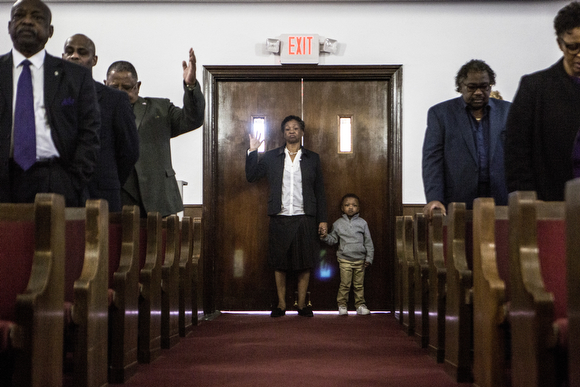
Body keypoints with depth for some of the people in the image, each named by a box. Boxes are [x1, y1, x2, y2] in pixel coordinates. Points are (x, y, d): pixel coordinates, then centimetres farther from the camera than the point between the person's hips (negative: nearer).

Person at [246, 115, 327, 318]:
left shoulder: (312, 158, 9)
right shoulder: (270, 157, 9)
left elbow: (320, 191, 9)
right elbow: (251, 176, 6)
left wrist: (322, 219, 5)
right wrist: (252, 152, -4)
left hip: (305, 219, 0)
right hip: (280, 219, 0)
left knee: (305, 263, 2)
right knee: (279, 263, 4)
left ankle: (302, 304, 12)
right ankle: (281, 304, 15)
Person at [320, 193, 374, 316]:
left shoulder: (362, 223, 4)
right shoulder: (338, 223, 4)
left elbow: (368, 241, 7)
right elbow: (333, 239, 10)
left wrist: (369, 258, 3)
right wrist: (326, 237, -11)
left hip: (360, 259, 1)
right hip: (344, 259, -1)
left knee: (359, 284, 7)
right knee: (345, 284, -3)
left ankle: (360, 305, 17)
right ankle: (342, 305, 7)